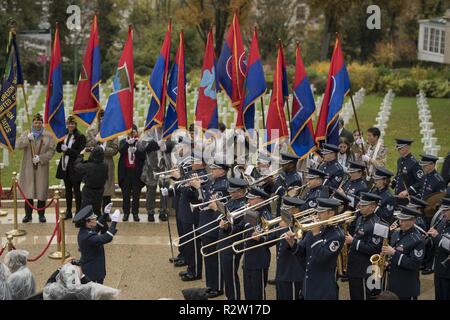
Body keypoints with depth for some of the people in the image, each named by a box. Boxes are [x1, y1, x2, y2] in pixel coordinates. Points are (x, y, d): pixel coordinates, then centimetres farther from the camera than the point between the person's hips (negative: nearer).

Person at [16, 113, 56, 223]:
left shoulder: (48, 136, 5)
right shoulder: (26, 134, 10)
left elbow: (51, 150, -2)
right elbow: (18, 146, -3)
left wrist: (40, 158, -13)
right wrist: (27, 139, -19)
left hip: (42, 167, -1)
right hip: (28, 168, 1)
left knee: (42, 191, 0)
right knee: (28, 191, 1)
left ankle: (41, 214, 10)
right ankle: (28, 214, 9)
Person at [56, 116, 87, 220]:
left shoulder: (80, 137, -9)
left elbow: (79, 152, -14)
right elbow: (58, 149, 7)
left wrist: (67, 150, -19)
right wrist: (60, 141, -10)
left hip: (75, 167, -6)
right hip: (65, 167, 6)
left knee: (76, 190, -1)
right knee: (68, 190, 15)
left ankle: (78, 212, 5)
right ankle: (68, 212, 24)